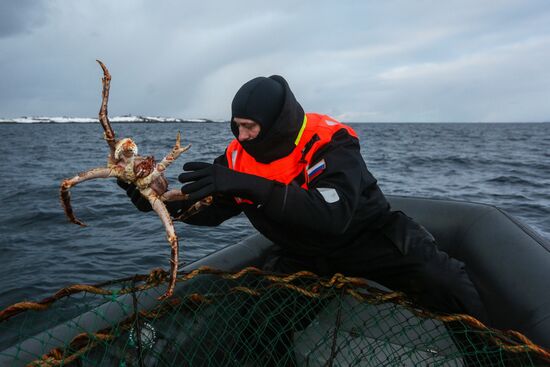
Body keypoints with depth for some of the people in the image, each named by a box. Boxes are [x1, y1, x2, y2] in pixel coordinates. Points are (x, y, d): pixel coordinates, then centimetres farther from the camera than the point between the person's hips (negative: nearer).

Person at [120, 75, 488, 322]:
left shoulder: (331, 143, -29)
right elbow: (211, 210, -4)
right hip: (304, 252, 5)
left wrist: (248, 186, -52)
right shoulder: (241, 154, -12)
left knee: (443, 284, -17)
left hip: (368, 237, -4)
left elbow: (331, 216, -46)